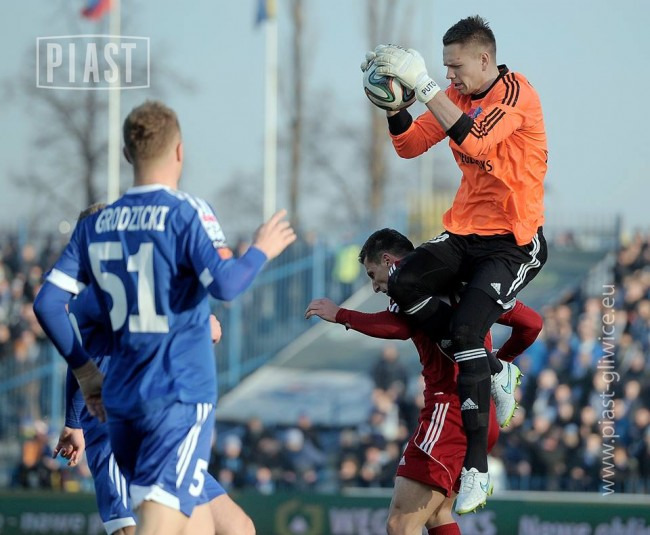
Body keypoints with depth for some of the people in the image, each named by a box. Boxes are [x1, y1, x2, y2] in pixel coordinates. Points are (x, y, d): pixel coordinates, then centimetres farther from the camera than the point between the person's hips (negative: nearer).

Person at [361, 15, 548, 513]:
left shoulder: (516, 93, -16)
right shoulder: (455, 96, 7)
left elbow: (474, 142, -33)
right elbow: (409, 145, 8)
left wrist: (423, 84, -35)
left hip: (514, 242, -8)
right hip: (465, 233, 8)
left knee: (466, 328, -23)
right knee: (404, 286, -13)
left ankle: (477, 469, -18)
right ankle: (497, 372, 6)